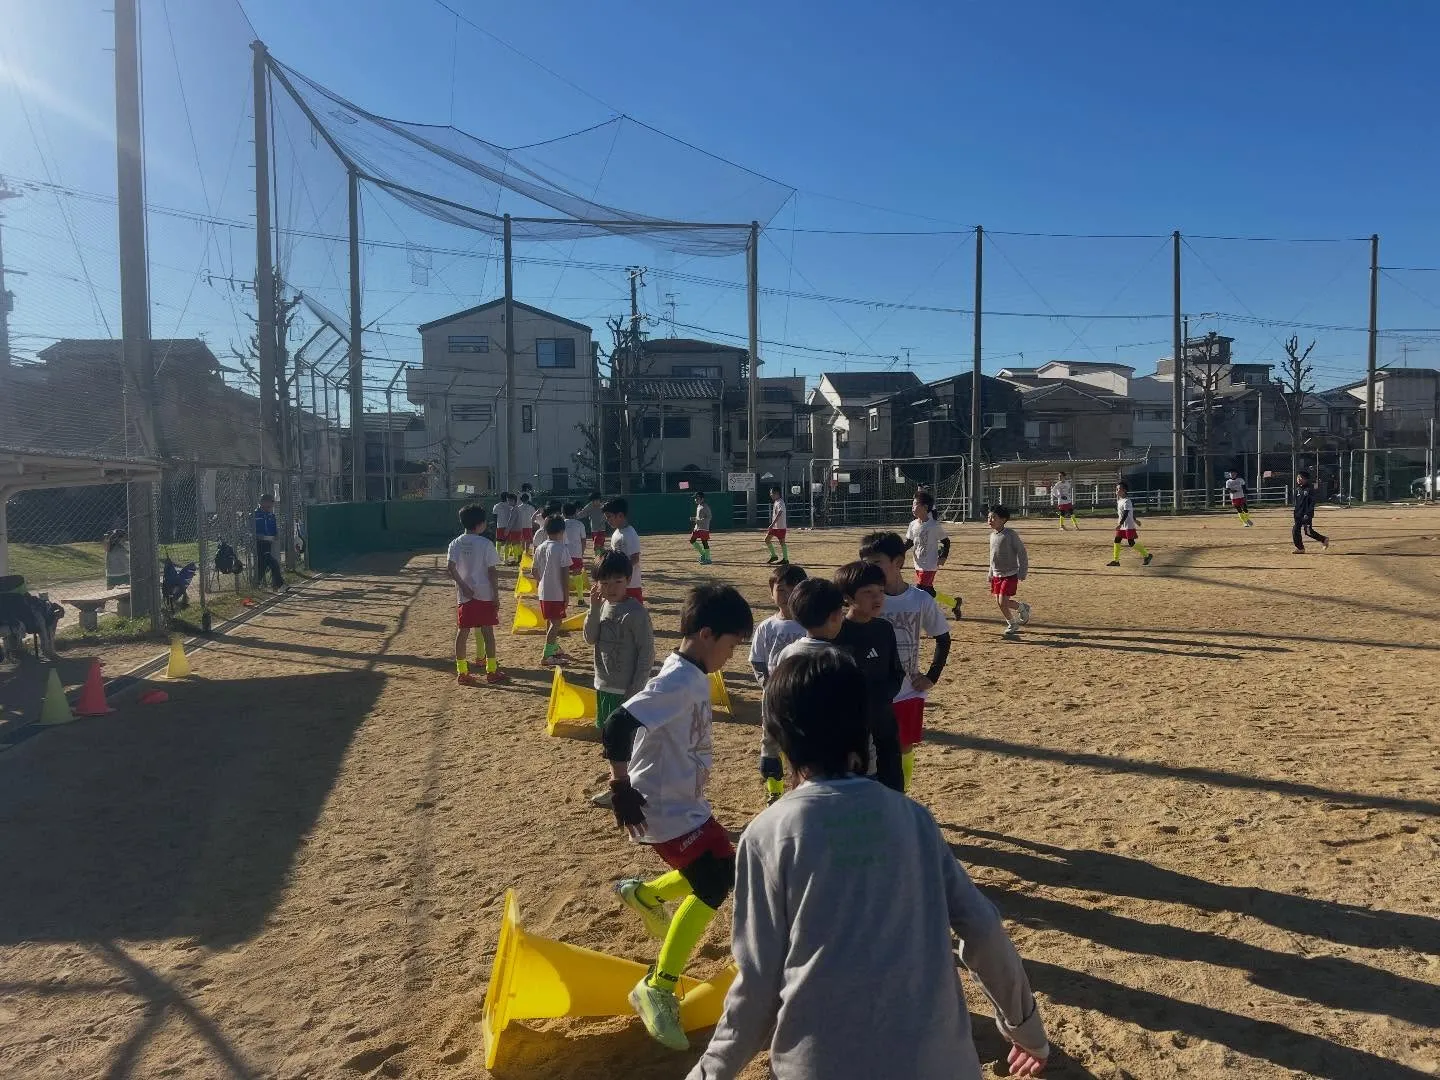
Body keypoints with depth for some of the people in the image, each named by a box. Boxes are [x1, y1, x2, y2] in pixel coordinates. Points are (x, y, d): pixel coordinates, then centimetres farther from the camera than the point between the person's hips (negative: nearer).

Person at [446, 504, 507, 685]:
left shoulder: (455, 544, 2)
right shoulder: (485, 544, -9)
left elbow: (450, 568, -10)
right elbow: (492, 572, -10)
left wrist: (463, 586, -7)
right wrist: (496, 596, -5)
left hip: (464, 595, 4)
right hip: (484, 594, -4)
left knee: (462, 632, 7)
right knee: (487, 632, 3)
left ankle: (462, 672, 9)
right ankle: (491, 671, 8)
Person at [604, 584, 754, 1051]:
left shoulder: (693, 676, 6)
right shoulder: (679, 682, -25)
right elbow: (617, 726, -32)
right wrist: (621, 788, -23)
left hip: (684, 802, 9)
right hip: (665, 809, -9)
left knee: (721, 871, 18)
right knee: (712, 886, -8)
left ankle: (643, 893, 39)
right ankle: (657, 990, 3)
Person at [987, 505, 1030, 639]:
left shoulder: (1010, 534, -15)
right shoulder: (992, 535, 7)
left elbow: (1022, 553, -13)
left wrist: (1022, 573, -15)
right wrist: (991, 574, 20)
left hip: (1010, 574, -7)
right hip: (997, 575, 7)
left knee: (1003, 602, -13)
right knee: (999, 602, 7)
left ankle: (1021, 607, 16)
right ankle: (1012, 624, 27)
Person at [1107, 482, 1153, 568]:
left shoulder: (1127, 501, -15)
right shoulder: (1119, 500, 13)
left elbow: (1126, 513, -23)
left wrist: (1120, 524, -31)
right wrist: (1135, 519, 32)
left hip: (1128, 525, -9)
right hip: (1122, 525, 9)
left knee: (1131, 543, -6)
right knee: (1117, 540, 3)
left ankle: (1146, 555, 9)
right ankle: (1115, 560, 7)